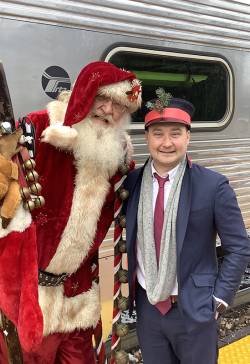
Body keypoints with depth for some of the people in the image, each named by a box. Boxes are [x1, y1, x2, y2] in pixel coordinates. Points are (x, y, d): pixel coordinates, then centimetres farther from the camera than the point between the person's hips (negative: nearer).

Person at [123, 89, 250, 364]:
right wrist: (129, 287, 2)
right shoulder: (132, 181, -4)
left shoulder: (213, 185, -13)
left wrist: (218, 299, -9)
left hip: (194, 308, -3)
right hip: (146, 305, 3)